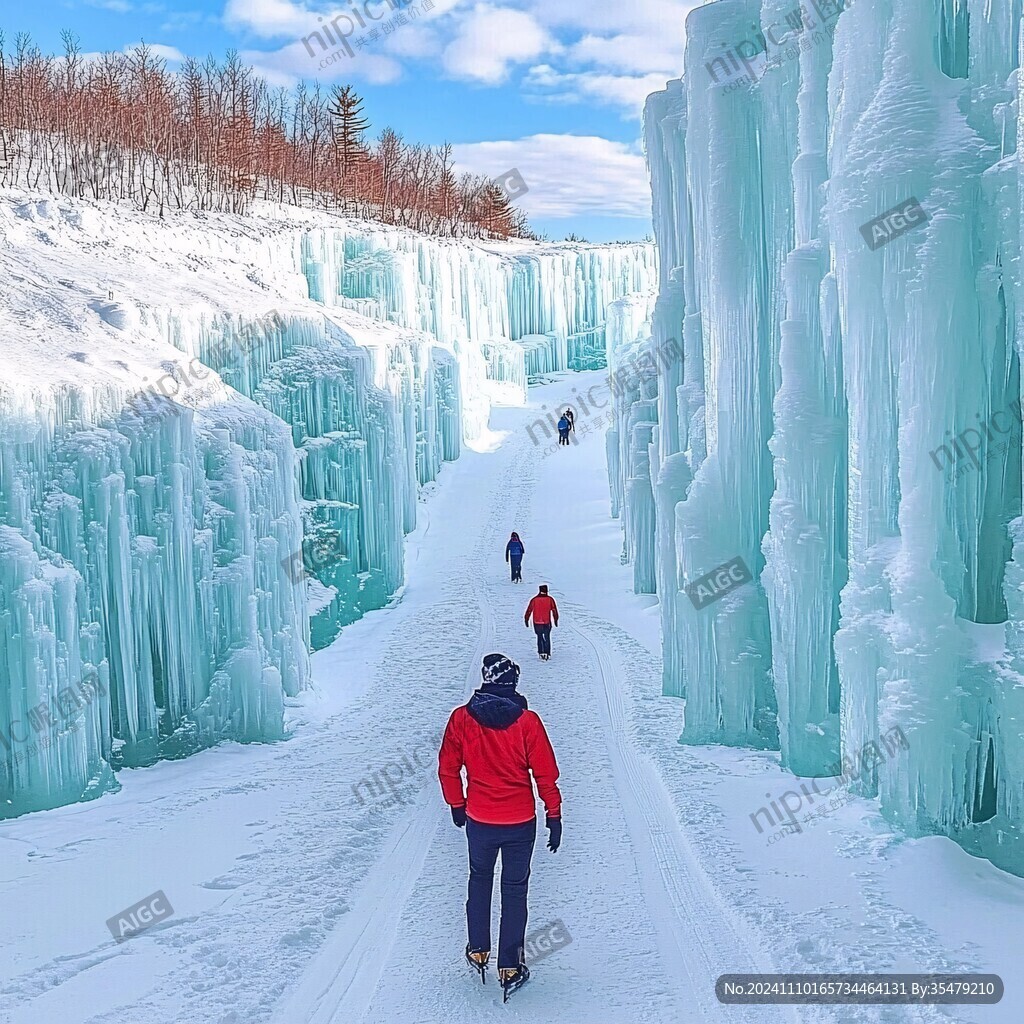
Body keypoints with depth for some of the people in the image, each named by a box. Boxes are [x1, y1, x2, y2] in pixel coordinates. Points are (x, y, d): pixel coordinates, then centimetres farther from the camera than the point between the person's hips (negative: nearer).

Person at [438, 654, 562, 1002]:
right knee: (514, 889, 12)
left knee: (479, 879, 25)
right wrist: (554, 816, 1)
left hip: (478, 820, 1)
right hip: (521, 821, -1)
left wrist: (456, 805, 15)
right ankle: (510, 968, 15)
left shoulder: (461, 718, -9)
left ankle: (477, 952, 29)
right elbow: (545, 774, -9)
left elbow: (448, 768, 0)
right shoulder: (527, 721, -14)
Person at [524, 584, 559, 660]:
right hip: (547, 623, 0)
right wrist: (556, 619, 13)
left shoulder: (534, 599, -4)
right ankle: (547, 654, 6)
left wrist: (526, 619, 8)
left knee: (540, 637, 16)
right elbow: (554, 610, 1)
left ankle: (541, 653, 6)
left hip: (537, 623, 0)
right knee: (547, 638, 12)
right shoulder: (550, 599, -4)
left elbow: (529, 610, -2)